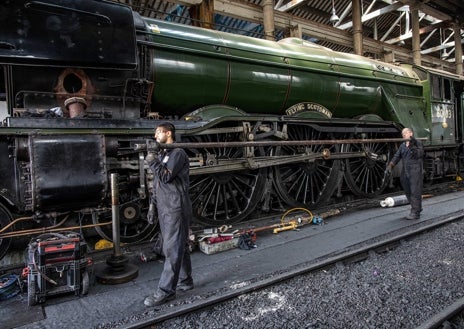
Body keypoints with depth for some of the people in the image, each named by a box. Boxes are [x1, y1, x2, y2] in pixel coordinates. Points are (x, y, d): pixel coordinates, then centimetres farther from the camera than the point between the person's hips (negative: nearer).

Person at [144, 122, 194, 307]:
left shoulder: (178, 153, -9)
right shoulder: (161, 155, 17)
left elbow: (166, 177, -18)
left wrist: (152, 162, -8)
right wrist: (153, 204, 16)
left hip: (176, 208, -9)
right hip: (164, 209, 9)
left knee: (172, 249, -5)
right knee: (178, 246, 15)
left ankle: (166, 291, 0)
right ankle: (185, 281, 26)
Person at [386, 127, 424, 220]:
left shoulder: (417, 143, -4)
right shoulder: (402, 145, 14)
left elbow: (420, 154, -19)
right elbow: (397, 156, 10)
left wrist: (412, 146, -32)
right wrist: (390, 165, -3)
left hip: (415, 170, -7)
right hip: (405, 171, 7)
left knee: (415, 191, -6)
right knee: (408, 191, 14)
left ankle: (415, 213, -2)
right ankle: (417, 208, 32)